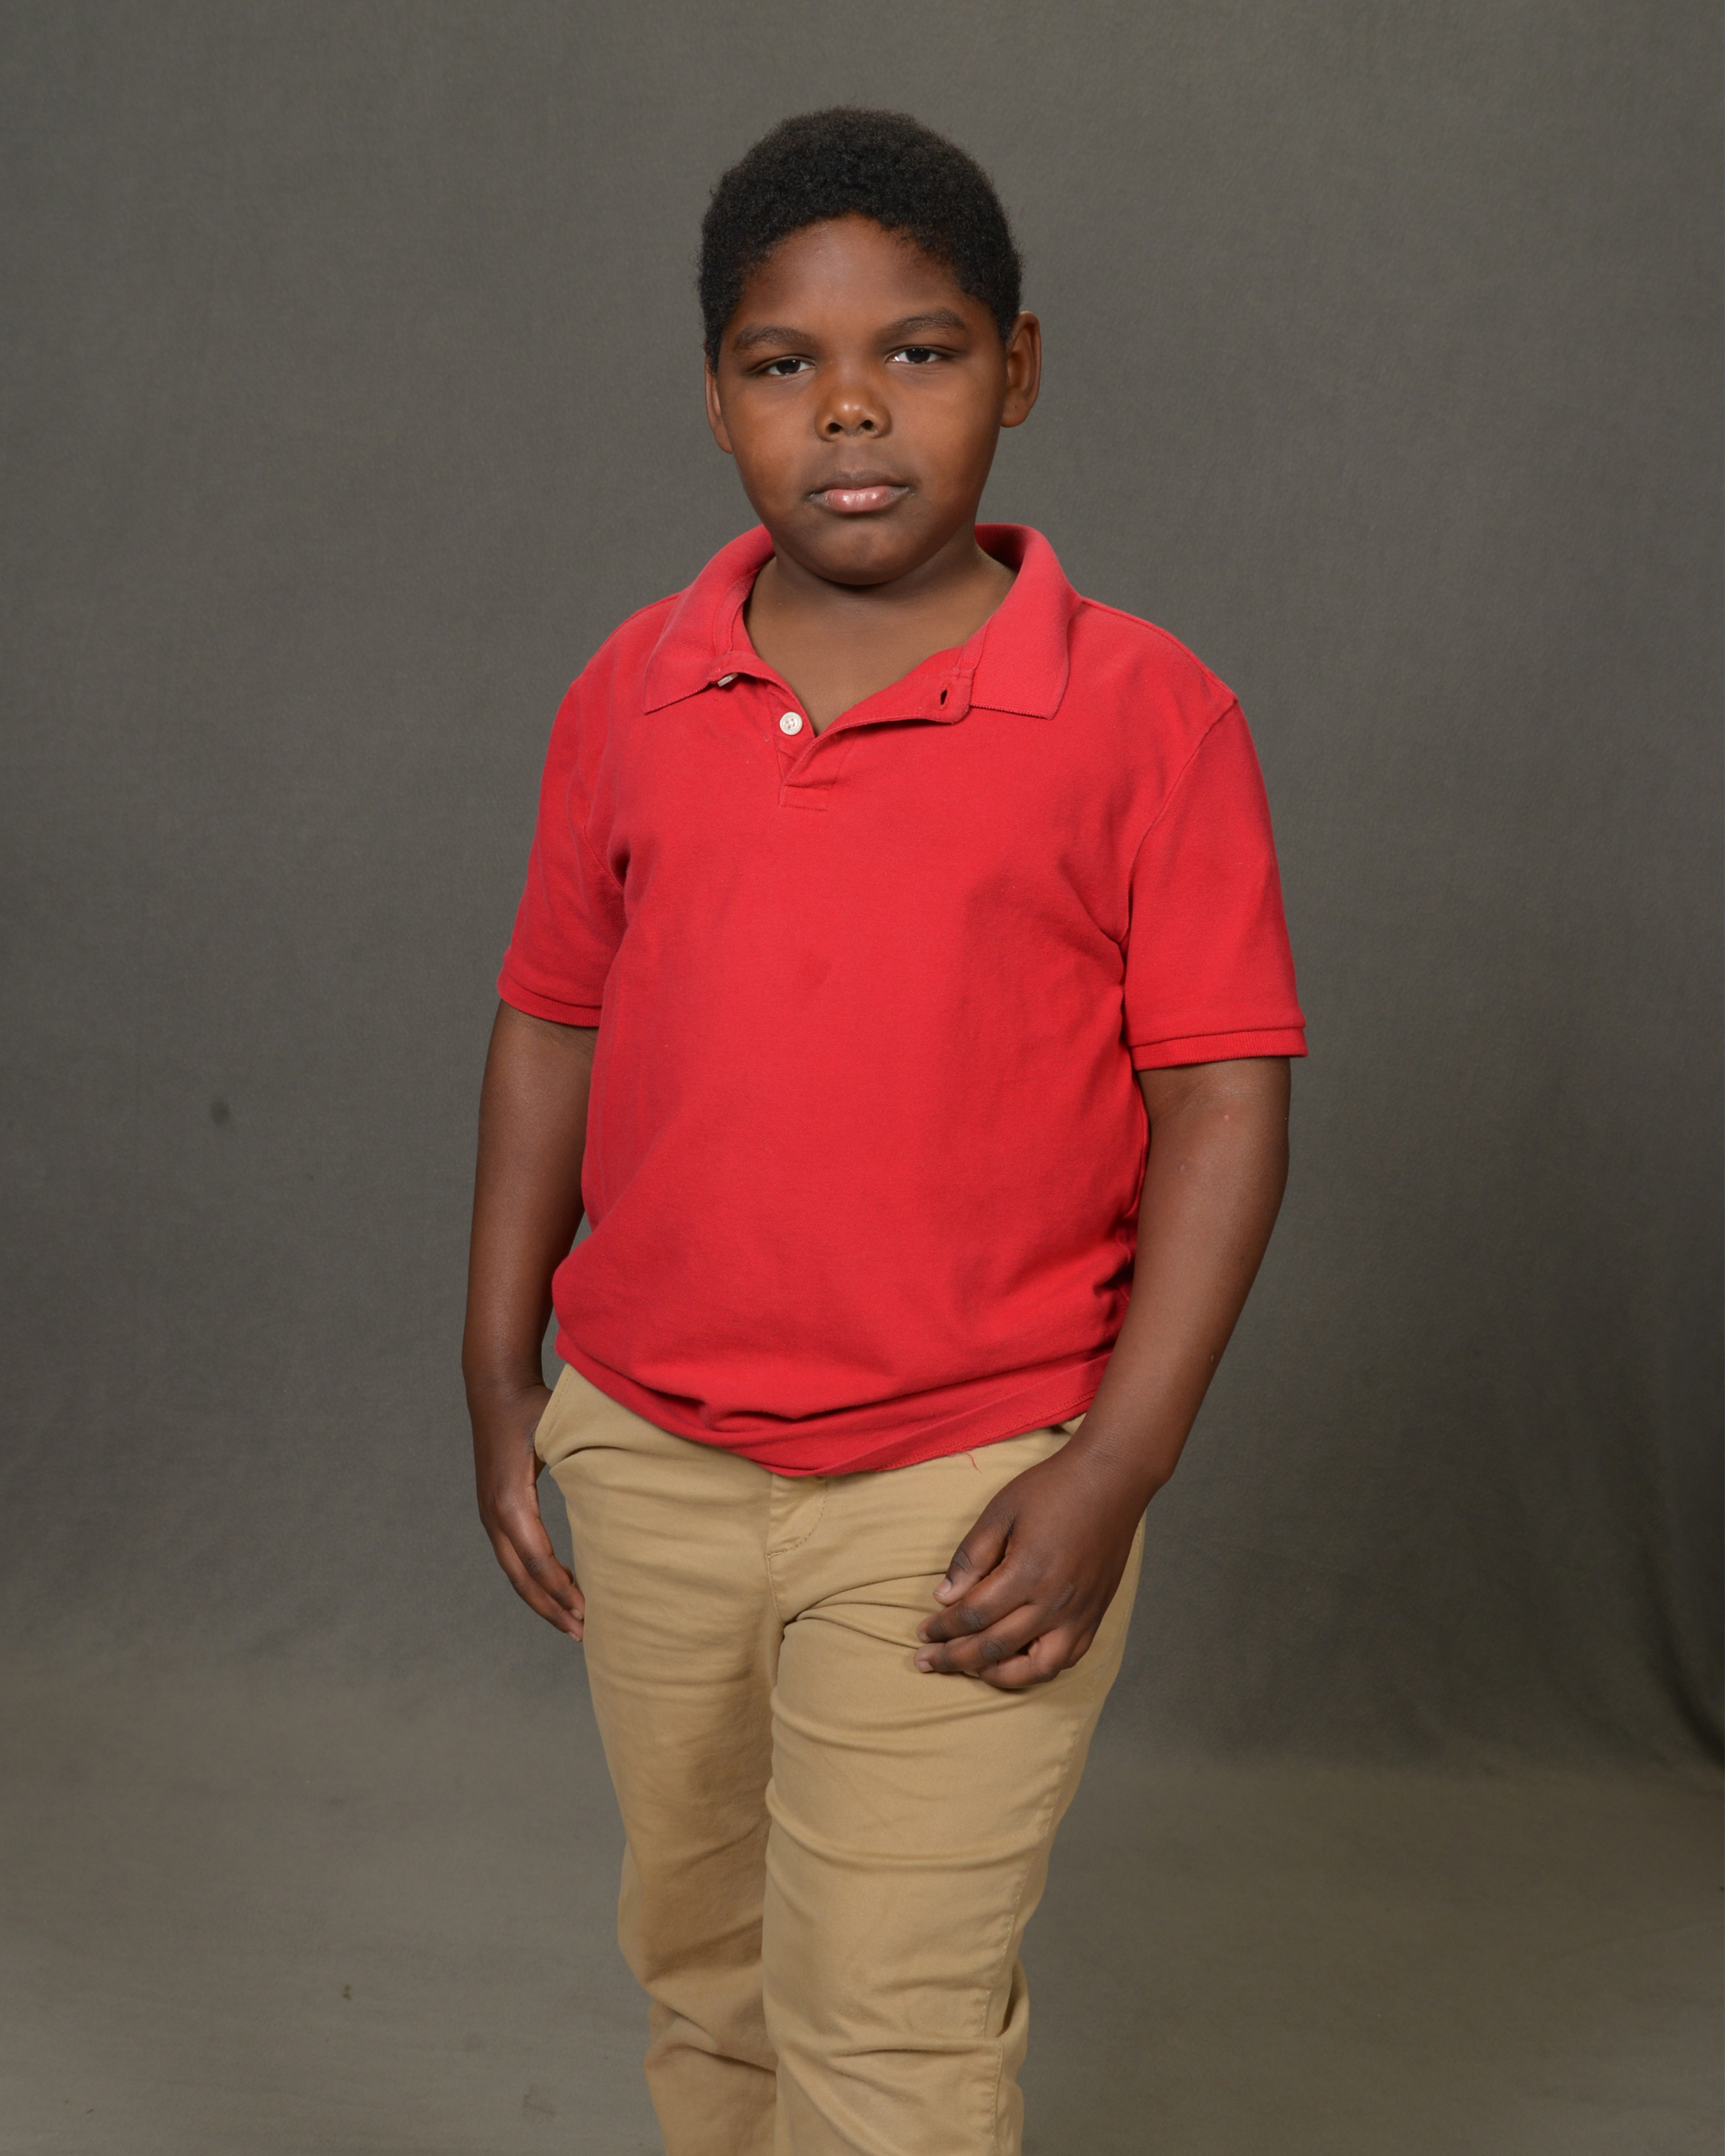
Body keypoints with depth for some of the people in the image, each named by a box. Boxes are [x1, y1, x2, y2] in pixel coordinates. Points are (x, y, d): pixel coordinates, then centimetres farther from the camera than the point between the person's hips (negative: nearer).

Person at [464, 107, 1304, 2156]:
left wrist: (1111, 1473, -14)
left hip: (967, 1491, -4)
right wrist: (501, 1374, 8)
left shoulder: (1143, 713, -10)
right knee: (702, 1965, 22)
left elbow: (1224, 1097, -10)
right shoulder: (631, 695, 1)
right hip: (647, 1463, 4)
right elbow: (552, 1024, 9)